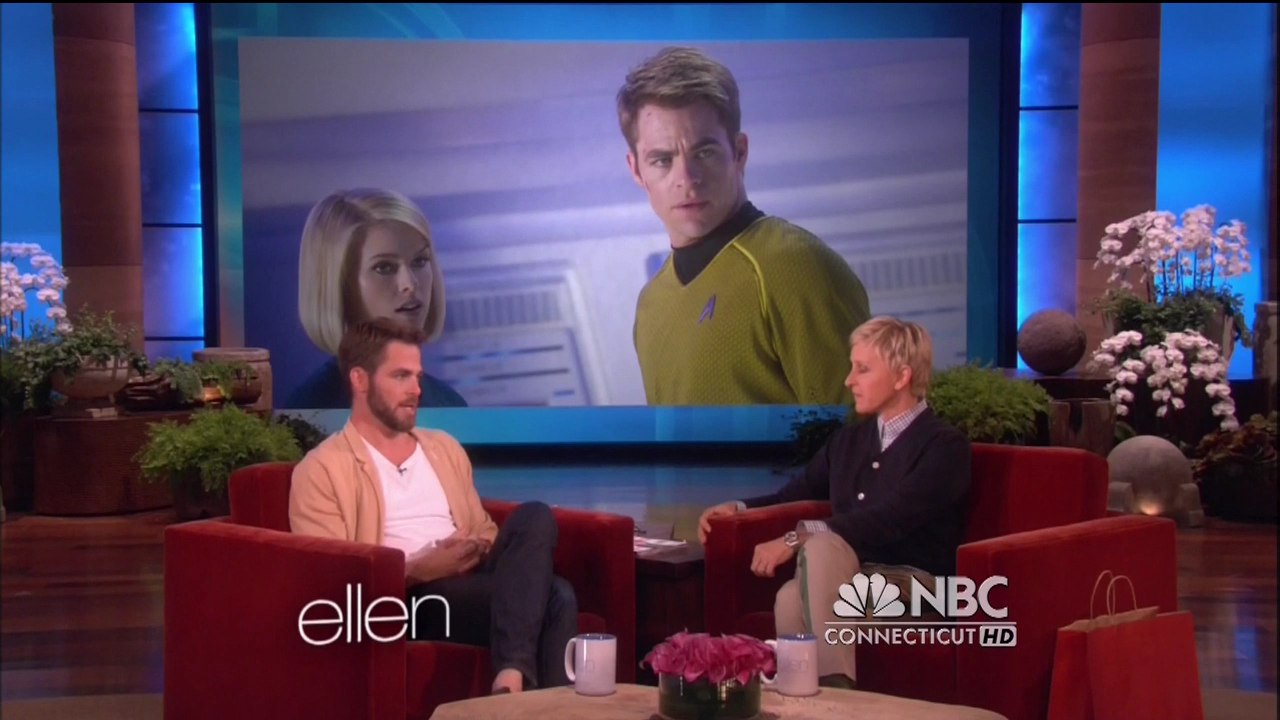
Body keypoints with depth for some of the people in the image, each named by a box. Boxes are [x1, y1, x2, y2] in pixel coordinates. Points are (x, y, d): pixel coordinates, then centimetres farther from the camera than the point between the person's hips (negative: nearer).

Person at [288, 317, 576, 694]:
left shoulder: (445, 448, 24)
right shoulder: (321, 470, 3)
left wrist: (485, 552, 1)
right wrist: (417, 569, -17)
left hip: (473, 584, 6)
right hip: (408, 601, -6)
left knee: (534, 517, -29)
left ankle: (514, 671, -39)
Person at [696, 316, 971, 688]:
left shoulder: (944, 445, -4)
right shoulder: (847, 440, 18)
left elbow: (888, 519, -18)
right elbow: (796, 492, 28)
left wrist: (797, 538, -25)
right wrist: (739, 507, 6)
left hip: (913, 585, -5)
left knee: (820, 543, -34)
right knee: (791, 598, -32)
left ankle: (834, 685, -39)